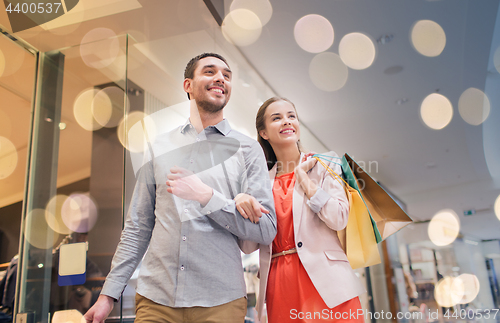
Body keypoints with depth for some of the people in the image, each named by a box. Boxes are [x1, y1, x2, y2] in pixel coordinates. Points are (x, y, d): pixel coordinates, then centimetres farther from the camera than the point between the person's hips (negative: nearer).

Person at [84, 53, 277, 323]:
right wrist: (109, 293, 6)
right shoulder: (159, 147, 7)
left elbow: (267, 230, -8)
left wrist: (206, 196, -17)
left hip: (220, 301, -1)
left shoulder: (247, 148, -1)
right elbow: (138, 227, 10)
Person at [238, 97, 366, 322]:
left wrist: (303, 177, -6)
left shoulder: (322, 164, 5)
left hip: (325, 281, -2)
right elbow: (248, 247, 5)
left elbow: (339, 220, -9)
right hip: (279, 285, 2)